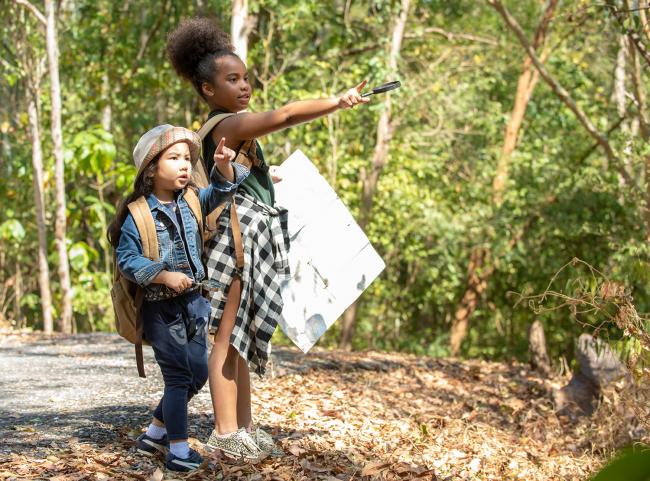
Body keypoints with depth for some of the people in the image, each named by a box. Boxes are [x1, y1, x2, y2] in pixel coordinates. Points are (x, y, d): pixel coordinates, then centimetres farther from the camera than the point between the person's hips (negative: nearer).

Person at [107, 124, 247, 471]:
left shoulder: (192, 202, 4)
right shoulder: (138, 215, -12)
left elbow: (221, 190, 8)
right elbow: (126, 259, -13)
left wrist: (224, 166, -14)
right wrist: (164, 276, -23)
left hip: (193, 302, 7)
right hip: (161, 308, -7)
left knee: (197, 373, 13)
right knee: (178, 375, -6)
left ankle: (156, 432, 30)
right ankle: (178, 448, 6)